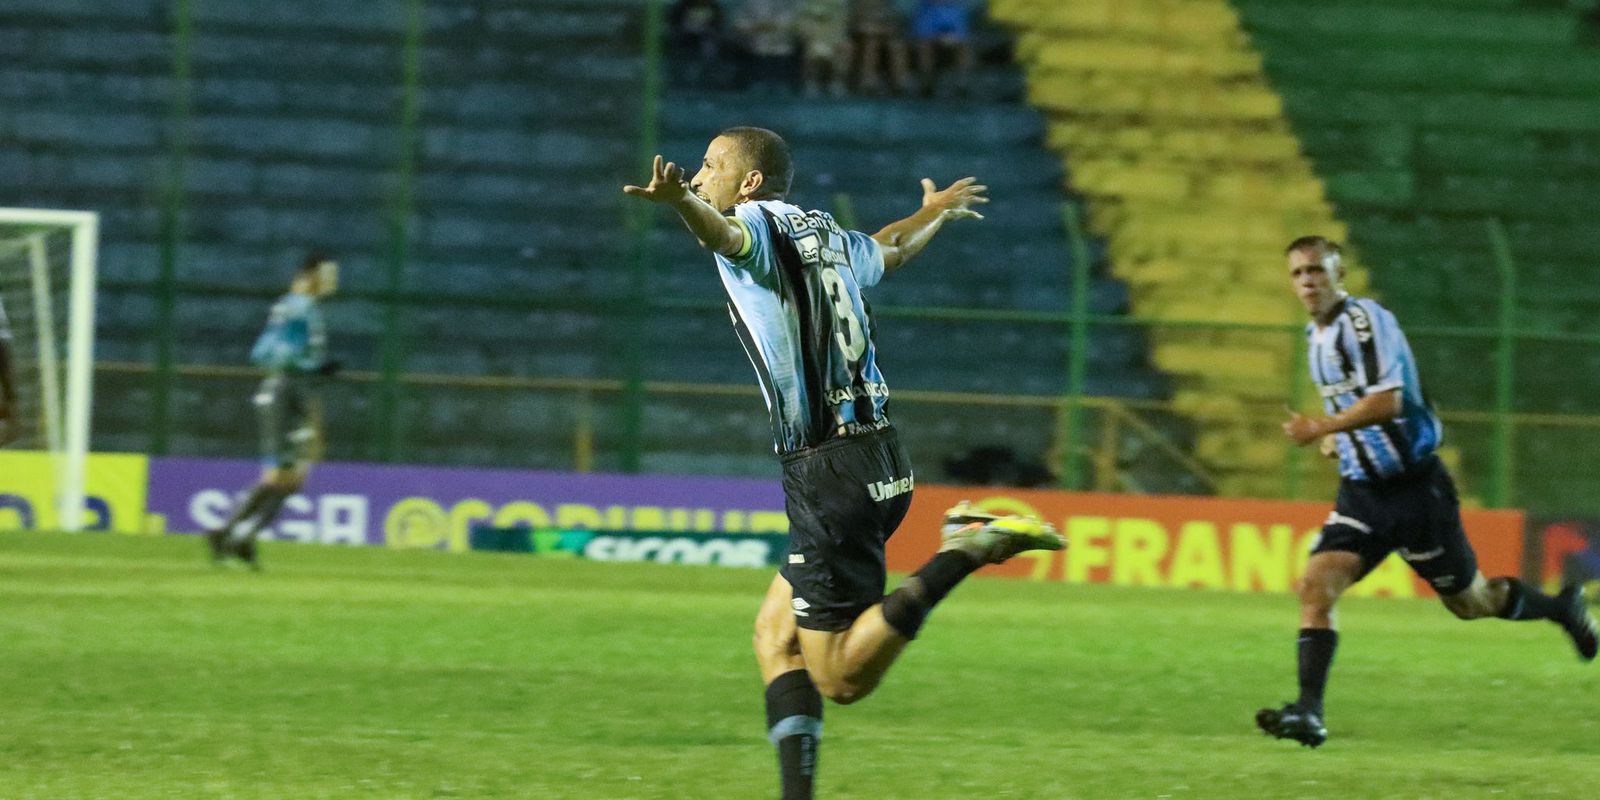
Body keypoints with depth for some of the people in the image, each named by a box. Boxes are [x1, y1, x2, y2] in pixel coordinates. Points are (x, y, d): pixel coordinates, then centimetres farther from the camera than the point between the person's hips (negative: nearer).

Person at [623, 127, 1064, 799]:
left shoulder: (759, 224, -5)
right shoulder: (823, 234, 18)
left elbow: (726, 232, -31)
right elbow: (891, 249, 40)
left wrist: (680, 201, -54)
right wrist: (935, 213, 63)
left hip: (829, 472, -8)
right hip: (880, 460, 8)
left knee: (842, 679, -8)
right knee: (774, 635, 14)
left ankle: (967, 549, -18)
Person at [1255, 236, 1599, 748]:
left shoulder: (1366, 320, -17)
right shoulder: (1317, 335, 11)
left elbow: (1387, 400, -28)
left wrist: (1321, 429, -28)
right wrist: (1338, 437, 9)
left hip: (1415, 489, -7)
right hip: (1362, 490, 7)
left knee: (1469, 601, 8)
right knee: (1316, 585, -15)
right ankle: (1308, 713, -20)